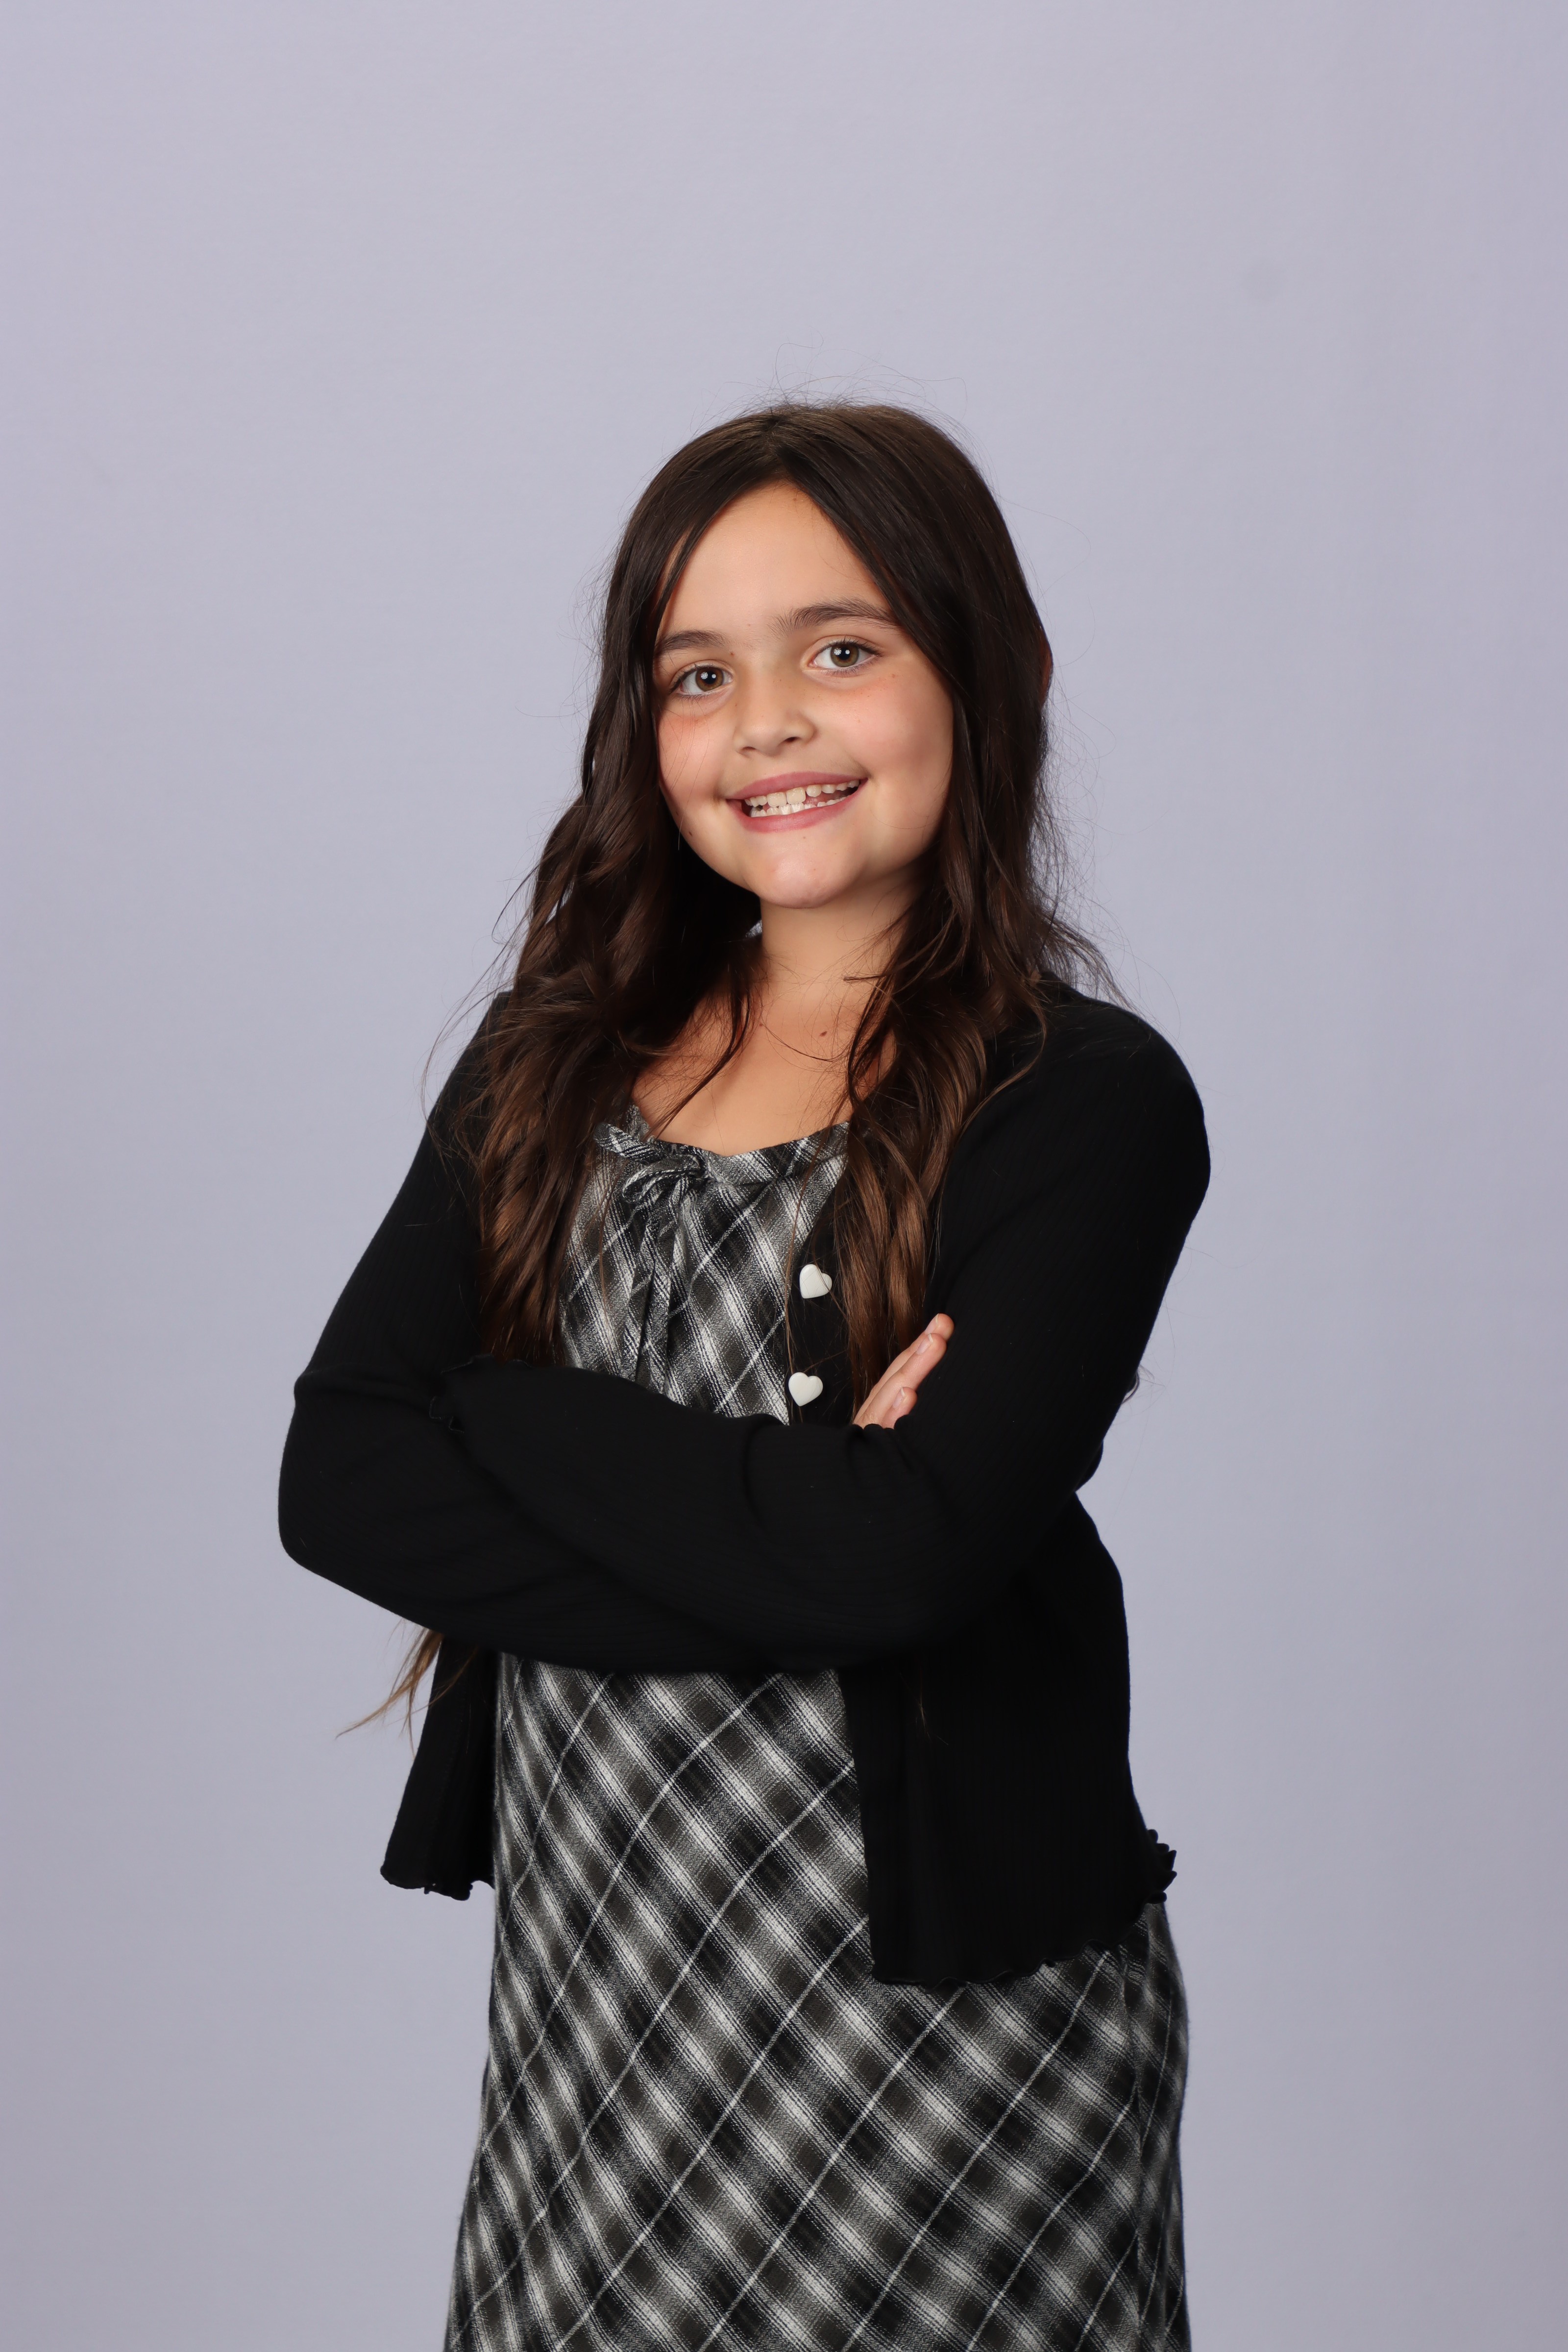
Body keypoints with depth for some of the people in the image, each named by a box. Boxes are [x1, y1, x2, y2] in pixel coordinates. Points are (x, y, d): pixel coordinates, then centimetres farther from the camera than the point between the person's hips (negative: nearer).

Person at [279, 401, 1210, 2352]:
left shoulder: (1091, 1100, -9)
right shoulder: (557, 1059, 5)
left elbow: (904, 1548, -22)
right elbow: (335, 1480, -6)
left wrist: (500, 1417, -11)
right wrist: (784, 1522, -16)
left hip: (943, 1993, -3)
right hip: (586, 1955, 4)